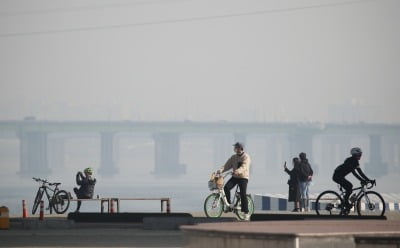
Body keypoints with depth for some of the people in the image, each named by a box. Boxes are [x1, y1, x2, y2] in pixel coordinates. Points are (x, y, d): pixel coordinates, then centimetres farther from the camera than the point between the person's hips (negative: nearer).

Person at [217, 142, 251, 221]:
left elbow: (244, 167, -24)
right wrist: (221, 170, -18)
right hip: (234, 177, 5)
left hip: (243, 177, -5)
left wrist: (238, 171, -44)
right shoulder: (233, 157, 11)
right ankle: (229, 204, -2)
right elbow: (227, 165, 2)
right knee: (226, 188, -19)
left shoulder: (246, 157, -7)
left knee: (243, 195, -12)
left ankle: (246, 213, -8)